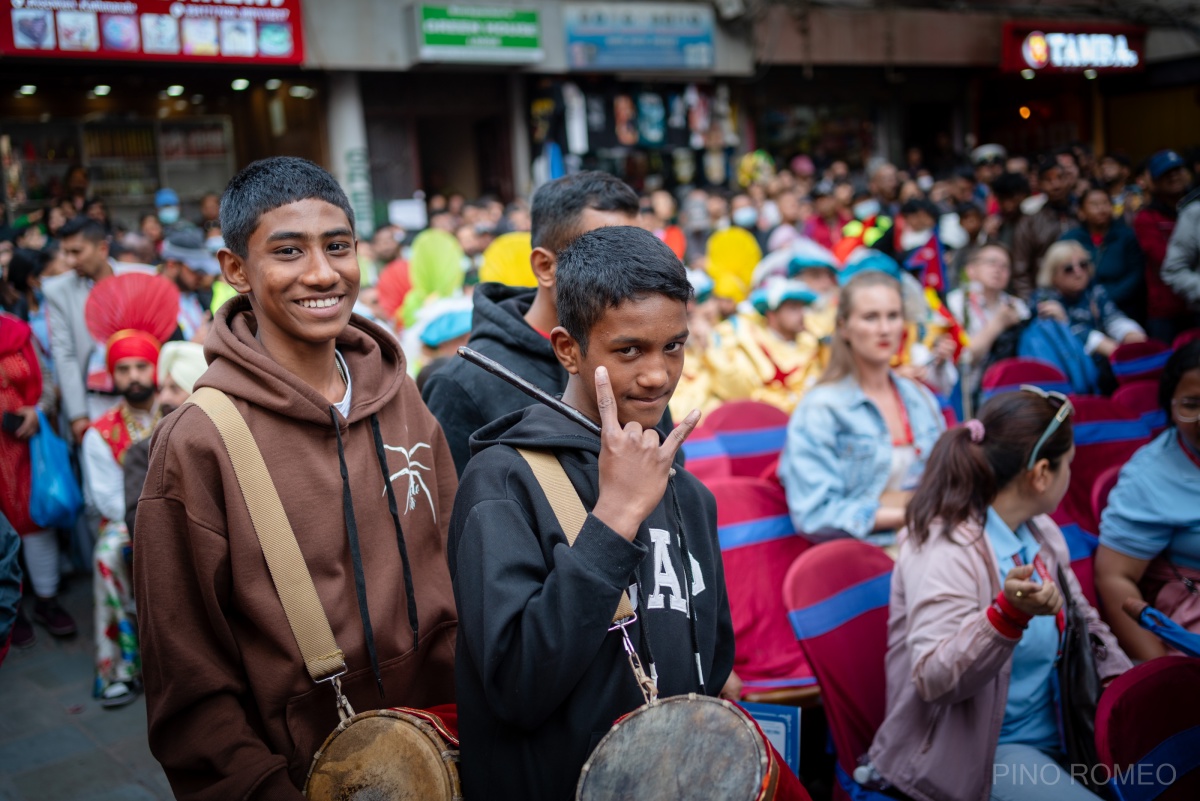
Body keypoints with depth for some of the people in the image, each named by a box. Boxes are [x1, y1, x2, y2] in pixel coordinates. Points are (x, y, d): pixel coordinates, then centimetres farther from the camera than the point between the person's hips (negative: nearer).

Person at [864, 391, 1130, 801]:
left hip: (1053, 729, 8)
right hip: (980, 749, -8)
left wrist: (1120, 677, 3)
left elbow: (1082, 619, 21)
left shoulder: (1041, 531, 6)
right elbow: (932, 679, -29)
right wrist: (1010, 613, -42)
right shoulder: (944, 550, -21)